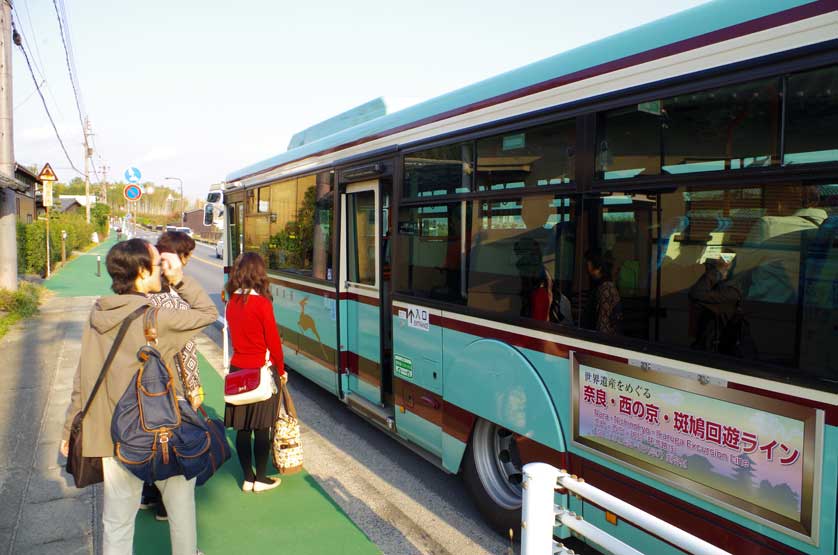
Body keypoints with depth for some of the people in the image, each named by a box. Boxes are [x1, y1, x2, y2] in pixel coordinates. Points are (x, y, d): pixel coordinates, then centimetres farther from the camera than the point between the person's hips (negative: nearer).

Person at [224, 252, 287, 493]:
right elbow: (273, 340, -10)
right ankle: (261, 479, 16)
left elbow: (235, 335, 7)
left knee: (242, 429, 11)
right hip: (262, 371, -5)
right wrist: (281, 369, 3)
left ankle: (247, 479, 22)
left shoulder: (232, 302, 2)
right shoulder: (261, 303, -15)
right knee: (261, 428, 6)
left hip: (238, 369, 6)